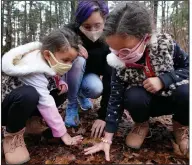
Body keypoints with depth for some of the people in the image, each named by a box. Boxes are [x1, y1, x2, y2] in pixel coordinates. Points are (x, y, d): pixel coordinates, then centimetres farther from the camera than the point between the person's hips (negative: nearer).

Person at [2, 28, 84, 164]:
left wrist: (61, 82, -14)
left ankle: (26, 120, 3)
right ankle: (13, 136, -14)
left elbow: (55, 74, 10)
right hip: (5, 104, -8)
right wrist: (63, 134, -26)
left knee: (61, 93, -7)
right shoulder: (33, 68, -33)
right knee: (29, 95, -41)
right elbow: (47, 104, -32)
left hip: (24, 102, 8)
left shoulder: (46, 58, -11)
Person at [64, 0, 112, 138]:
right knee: (77, 59, -34)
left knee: (96, 88, -33)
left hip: (89, 75, 1)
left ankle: (82, 95, 6)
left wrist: (103, 116, -29)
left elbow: (110, 80, -25)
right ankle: (72, 104, -11)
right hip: (69, 74, -1)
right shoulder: (69, 32, -27)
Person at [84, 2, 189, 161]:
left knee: (186, 92, -33)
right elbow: (116, 99, -17)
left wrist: (162, 80, -29)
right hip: (145, 102, 0)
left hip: (174, 96, 0)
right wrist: (107, 139, -18)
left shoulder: (165, 43, -23)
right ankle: (142, 125, 3)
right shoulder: (119, 64, -21)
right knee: (134, 97, -33)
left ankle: (181, 125, 2)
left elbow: (188, 67, -10)